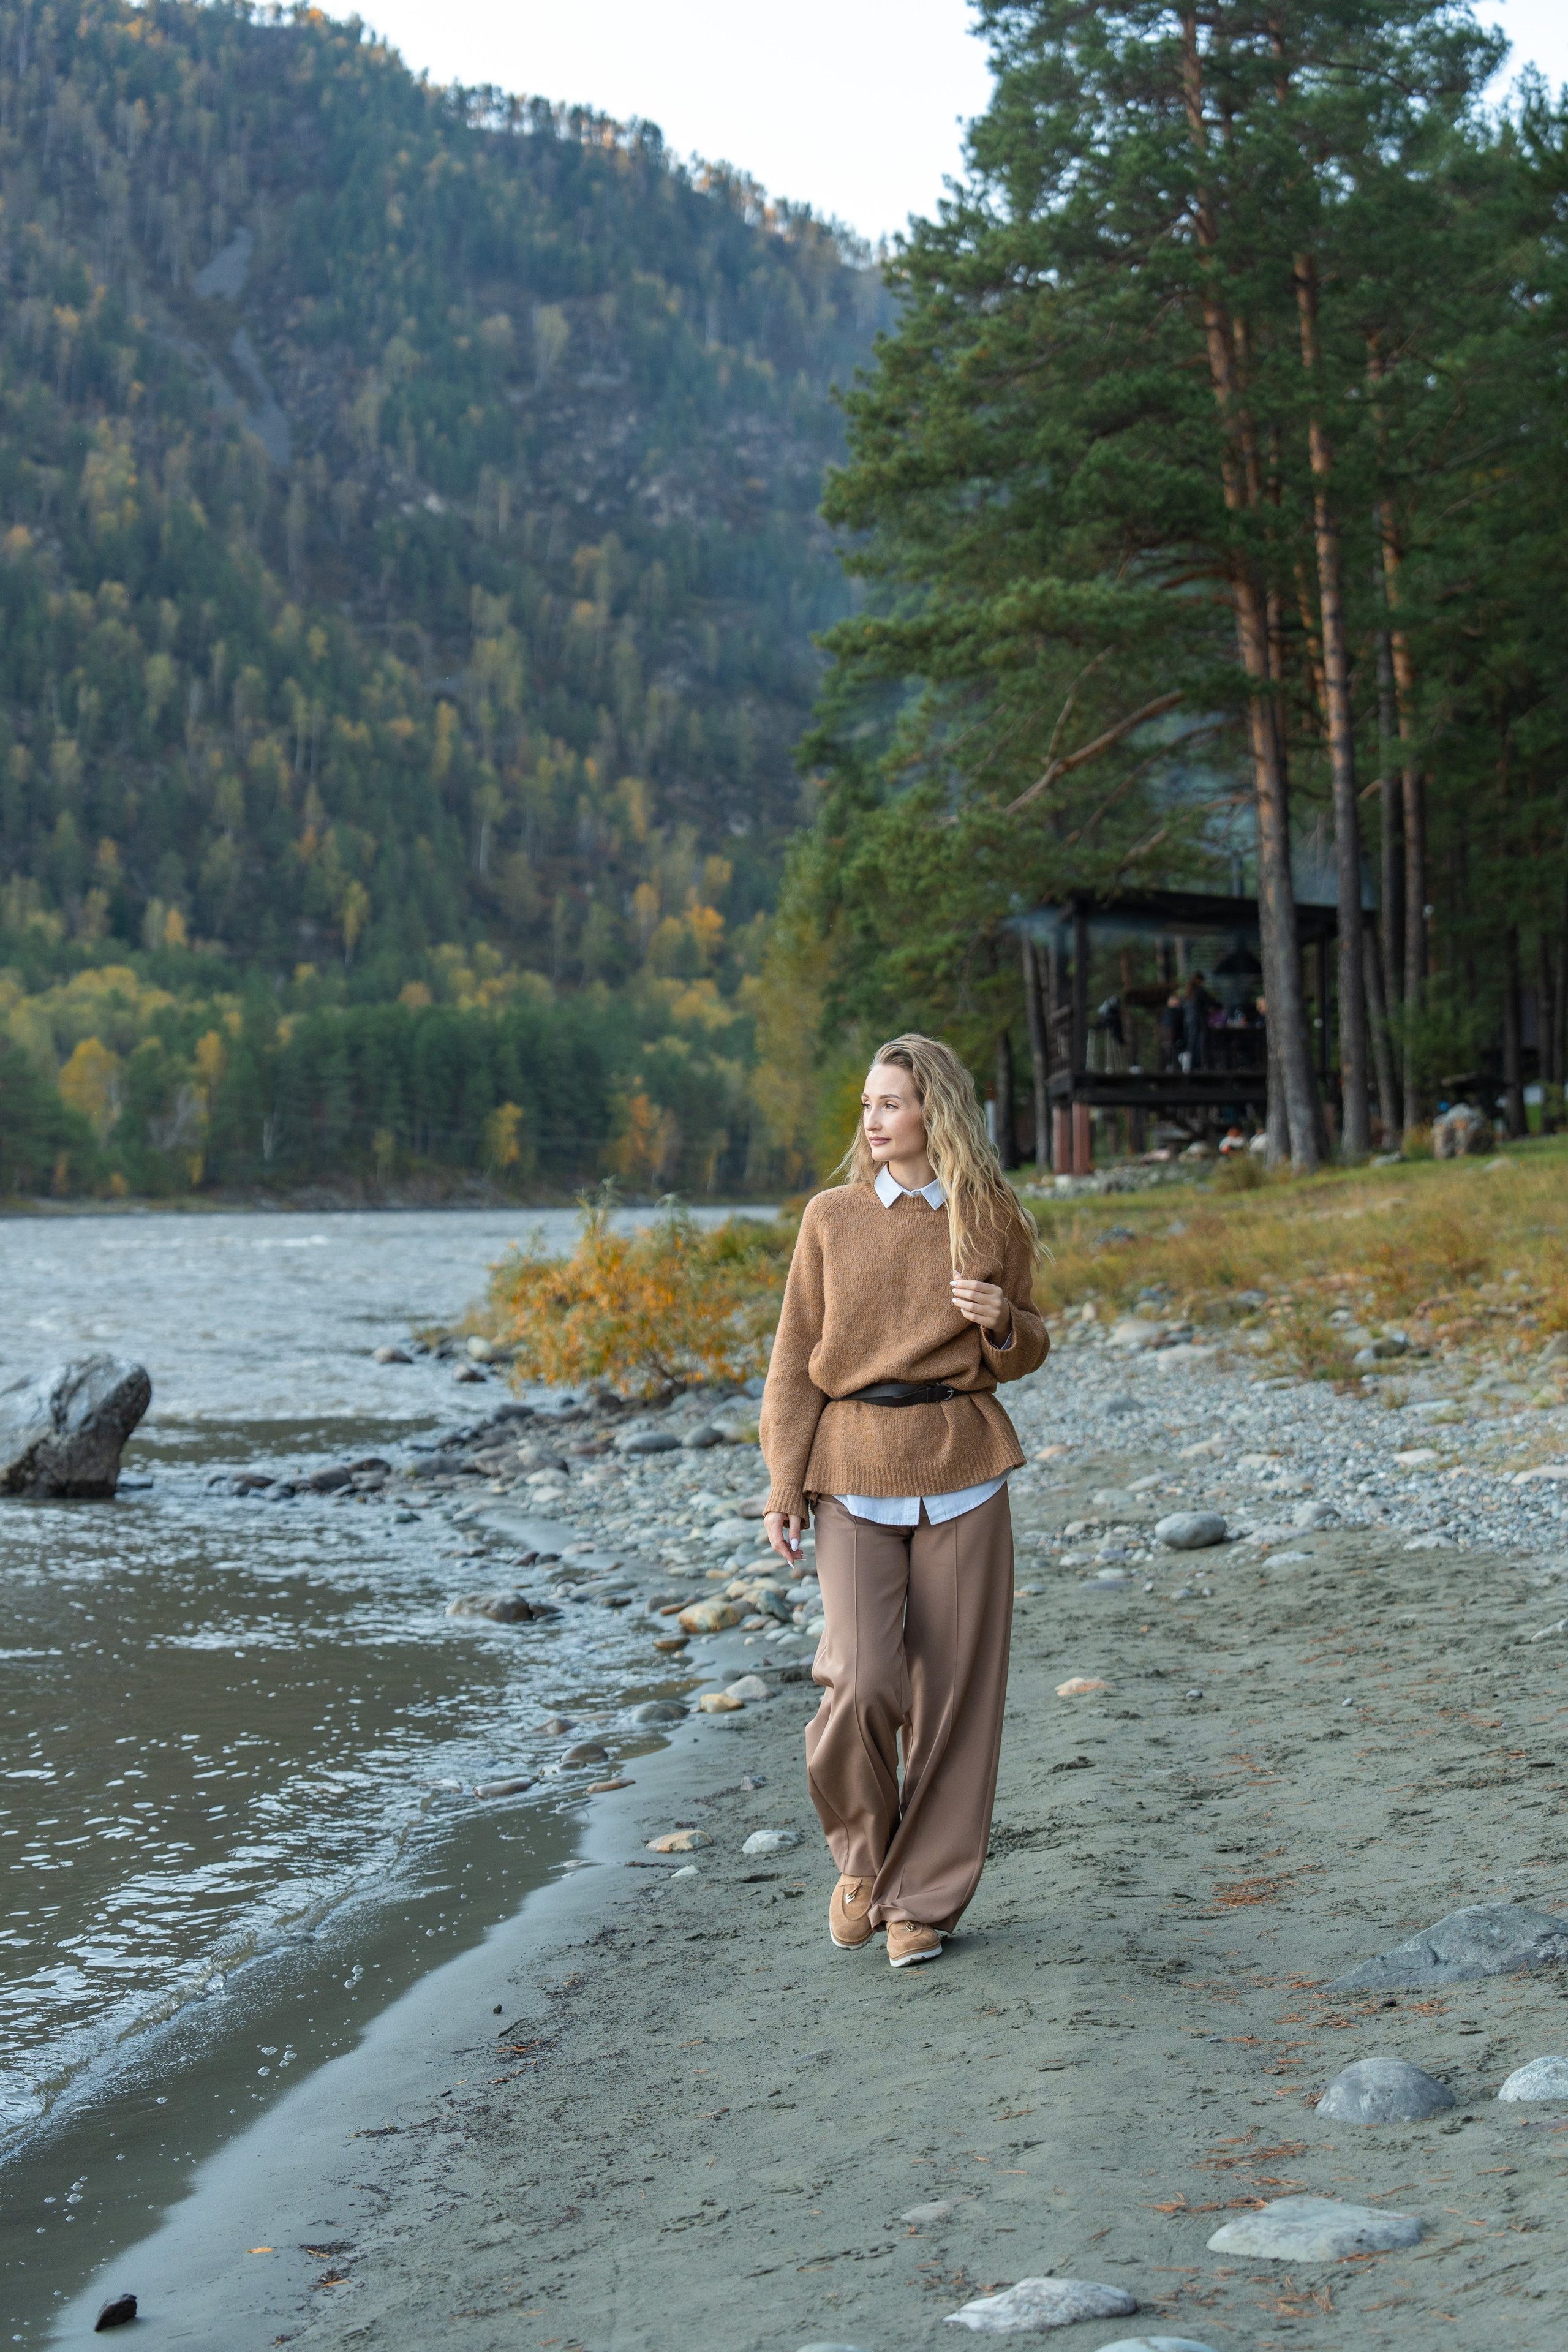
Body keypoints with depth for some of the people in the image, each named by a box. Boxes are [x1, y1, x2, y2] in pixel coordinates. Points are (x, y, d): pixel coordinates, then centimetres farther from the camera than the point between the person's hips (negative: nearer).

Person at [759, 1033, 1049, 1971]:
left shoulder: (994, 1219, 4)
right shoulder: (832, 1218, 3)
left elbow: (1024, 1353, 14)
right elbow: (796, 1361, 4)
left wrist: (1001, 1323, -10)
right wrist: (784, 1489, -1)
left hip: (962, 1470, 1)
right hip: (854, 1467, -1)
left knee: (954, 1688, 2)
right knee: (862, 1681, -13)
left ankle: (925, 1895, 18)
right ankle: (863, 1856, 15)